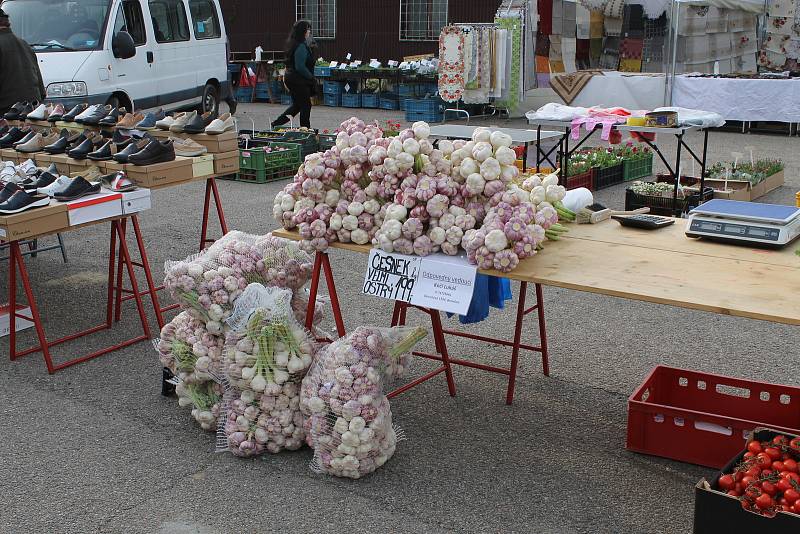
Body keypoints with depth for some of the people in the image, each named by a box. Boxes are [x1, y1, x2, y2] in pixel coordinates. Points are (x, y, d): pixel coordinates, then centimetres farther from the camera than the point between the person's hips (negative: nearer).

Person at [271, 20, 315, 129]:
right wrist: (311, 78, -13)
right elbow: (300, 67, -24)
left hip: (291, 78, 10)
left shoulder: (293, 44, 11)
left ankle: (275, 125, 20)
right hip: (299, 81, -10)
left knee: (297, 105, 19)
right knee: (305, 105, 2)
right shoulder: (301, 47, -20)